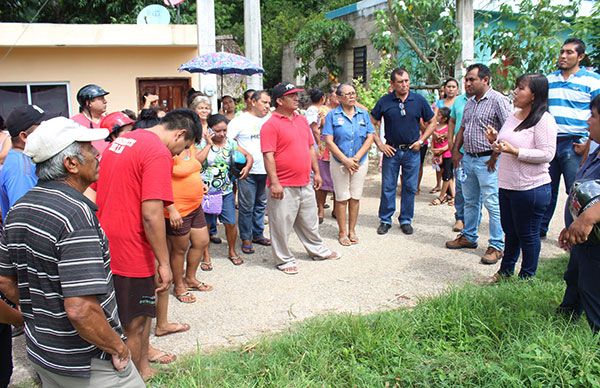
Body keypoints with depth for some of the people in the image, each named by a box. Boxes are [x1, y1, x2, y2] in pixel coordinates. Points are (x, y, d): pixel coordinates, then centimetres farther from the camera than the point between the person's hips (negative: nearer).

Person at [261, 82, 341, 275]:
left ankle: (318, 250, 39)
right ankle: (285, 260, 19)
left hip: (305, 184, 7)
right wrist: (274, 182, -22)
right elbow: (268, 156, -17)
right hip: (284, 186, -7)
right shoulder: (271, 125, -12)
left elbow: (311, 147, 17)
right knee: (282, 225, 4)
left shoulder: (302, 120, 11)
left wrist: (316, 172, 15)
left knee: (310, 221, 22)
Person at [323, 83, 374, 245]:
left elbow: (370, 138, 1)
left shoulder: (363, 114, 6)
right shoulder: (332, 115, -3)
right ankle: (342, 232, 14)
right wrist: (345, 160, -15)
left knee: (355, 197, 9)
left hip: (360, 162, 3)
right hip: (339, 163, -3)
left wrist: (357, 158, -11)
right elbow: (329, 141, -10)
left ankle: (352, 230, 22)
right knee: (342, 198, 2)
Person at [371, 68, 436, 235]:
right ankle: (385, 220, 18)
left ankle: (406, 220, 22)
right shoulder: (384, 101, -3)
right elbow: (372, 123, 4)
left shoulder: (419, 100, -1)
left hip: (412, 151, 1)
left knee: (410, 188, 8)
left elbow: (431, 123, 9)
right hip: (391, 150, 0)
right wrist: (380, 144, -3)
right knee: (388, 187, 5)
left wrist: (421, 140, -2)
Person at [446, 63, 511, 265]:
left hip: (487, 160, -8)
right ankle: (468, 237, 29)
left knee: (493, 204, -4)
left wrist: (496, 156, -17)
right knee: (470, 201, 17)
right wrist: (456, 150, 13)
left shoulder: (498, 100, -12)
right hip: (468, 158, 8)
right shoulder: (470, 103, 15)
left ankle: (497, 246, 4)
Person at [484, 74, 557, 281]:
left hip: (531, 188, -8)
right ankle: (505, 271, 36)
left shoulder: (544, 120, -15)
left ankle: (526, 277, 24)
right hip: (507, 186, 8)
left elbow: (547, 154, -21)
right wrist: (496, 140, 1)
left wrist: (514, 151, -25)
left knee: (527, 235, 7)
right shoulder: (513, 116, 9)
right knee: (510, 231, 21)